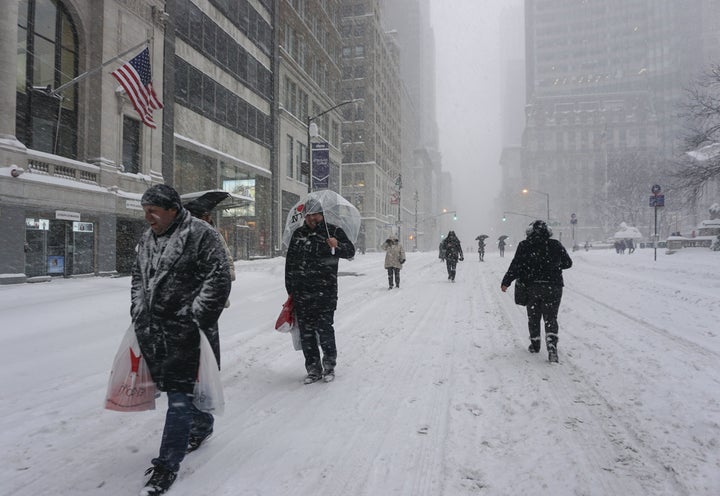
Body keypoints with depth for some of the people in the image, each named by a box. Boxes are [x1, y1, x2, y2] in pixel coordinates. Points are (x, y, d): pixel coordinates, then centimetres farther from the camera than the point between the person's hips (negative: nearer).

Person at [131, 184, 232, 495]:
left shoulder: (201, 235, -12)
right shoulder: (147, 239, 12)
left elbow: (218, 279, -16)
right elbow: (138, 277, 23)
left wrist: (196, 317, -17)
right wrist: (138, 312, 13)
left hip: (185, 332, -8)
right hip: (153, 330, 8)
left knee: (180, 394, -3)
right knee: (173, 386, 20)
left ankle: (167, 466, 8)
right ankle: (203, 425, 45)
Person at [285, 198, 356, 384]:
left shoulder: (334, 231, 3)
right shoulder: (298, 234, 14)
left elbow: (351, 251, -5)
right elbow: (290, 261, 18)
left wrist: (337, 246, -27)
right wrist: (290, 287, 16)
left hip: (325, 291, -4)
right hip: (301, 292, 4)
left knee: (324, 329, -3)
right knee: (306, 332, 8)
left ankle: (329, 366, 18)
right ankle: (313, 369, 20)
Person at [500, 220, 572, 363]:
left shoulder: (524, 246, -4)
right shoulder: (556, 245, 1)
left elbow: (515, 266, -8)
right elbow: (568, 263, 11)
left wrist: (506, 282, -3)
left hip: (532, 287, 0)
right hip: (553, 287, 0)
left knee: (533, 318, 15)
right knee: (551, 318, 4)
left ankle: (535, 344, 23)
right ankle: (551, 345, -13)